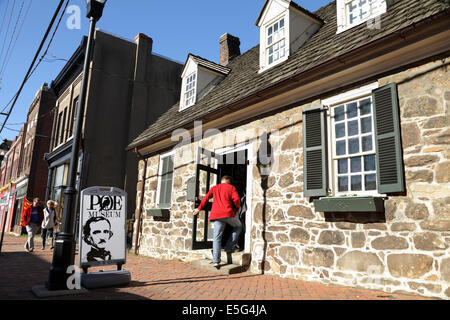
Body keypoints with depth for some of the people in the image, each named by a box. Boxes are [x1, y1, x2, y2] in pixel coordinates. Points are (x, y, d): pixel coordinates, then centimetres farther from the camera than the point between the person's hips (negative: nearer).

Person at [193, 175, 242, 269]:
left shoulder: (214, 188, 20)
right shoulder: (231, 188, 11)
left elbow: (206, 198, 15)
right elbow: (236, 199, -2)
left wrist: (199, 209, 24)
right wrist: (236, 209, 14)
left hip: (216, 215, 3)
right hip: (228, 213, -3)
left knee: (217, 237, 4)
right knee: (238, 226, 23)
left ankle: (216, 261, -5)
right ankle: (229, 247, 13)